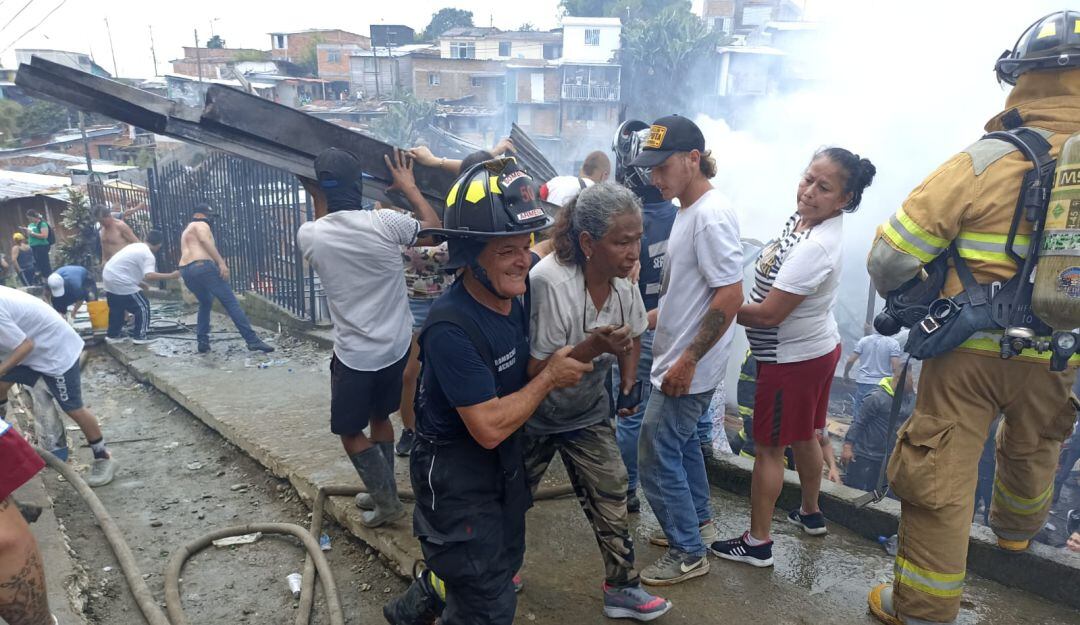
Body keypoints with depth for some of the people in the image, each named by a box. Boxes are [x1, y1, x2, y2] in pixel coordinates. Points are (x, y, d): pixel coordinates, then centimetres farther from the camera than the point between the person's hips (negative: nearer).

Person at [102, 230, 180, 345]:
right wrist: (171, 276, -28)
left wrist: (139, 283, 25)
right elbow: (149, 276, -31)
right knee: (142, 307, 1)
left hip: (109, 277, 9)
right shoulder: (148, 255, -15)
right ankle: (140, 336, 4)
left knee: (116, 308, 24)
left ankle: (112, 335, 31)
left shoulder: (136, 246, 13)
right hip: (120, 282, -9)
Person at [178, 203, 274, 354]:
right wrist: (221, 262, -20)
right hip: (203, 266, -9)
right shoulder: (201, 225, 9)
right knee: (231, 302, -12)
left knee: (205, 303, 29)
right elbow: (206, 241, -11)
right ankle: (252, 340, -19)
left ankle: (202, 342, 19)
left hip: (186, 271, 9)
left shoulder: (186, 231, 36)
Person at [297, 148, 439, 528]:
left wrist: (321, 201, 17)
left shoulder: (309, 235, -11)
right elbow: (434, 229, 5)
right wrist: (409, 187, 12)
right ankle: (383, 492, 36)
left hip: (355, 354, -3)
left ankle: (387, 502, 20)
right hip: (396, 346, 3)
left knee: (348, 430, 15)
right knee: (379, 417, 23)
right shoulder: (385, 221, -14)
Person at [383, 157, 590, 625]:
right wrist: (551, 377, -21)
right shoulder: (452, 328, -32)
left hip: (505, 461, 8)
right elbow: (490, 427, -31)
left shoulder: (516, 291, -10)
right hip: (455, 475, -8)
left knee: (503, 562, 28)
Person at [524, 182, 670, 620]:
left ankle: (622, 589, 22)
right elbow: (533, 373, -27)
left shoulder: (623, 283, -11)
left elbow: (631, 338, 11)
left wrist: (629, 383, -2)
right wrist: (591, 348, -39)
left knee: (611, 498, 3)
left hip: (589, 413, 5)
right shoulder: (549, 282, -32)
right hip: (534, 417, -4)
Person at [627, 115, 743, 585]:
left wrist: (688, 360, -23)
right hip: (678, 358, 10)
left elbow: (731, 296, -25)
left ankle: (688, 554, 17)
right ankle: (698, 521, 43)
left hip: (689, 368, -10)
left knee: (657, 458, 0)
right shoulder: (688, 209, 9)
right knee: (682, 442, 24)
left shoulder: (711, 216, -21)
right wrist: (648, 319, 16)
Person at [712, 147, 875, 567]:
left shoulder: (815, 248, -30)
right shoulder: (804, 217, 0)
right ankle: (811, 513, 45)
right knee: (805, 436, 25)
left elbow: (769, 313, -28)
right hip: (818, 347, 10)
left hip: (793, 359, -10)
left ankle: (757, 543, 15)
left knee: (768, 448, 2)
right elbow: (780, 288, 12)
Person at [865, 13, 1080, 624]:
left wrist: (909, 298, 3)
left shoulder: (987, 161, -16)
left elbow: (890, 258, -17)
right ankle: (1017, 528, 60)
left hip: (969, 351, -4)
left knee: (939, 481, 7)